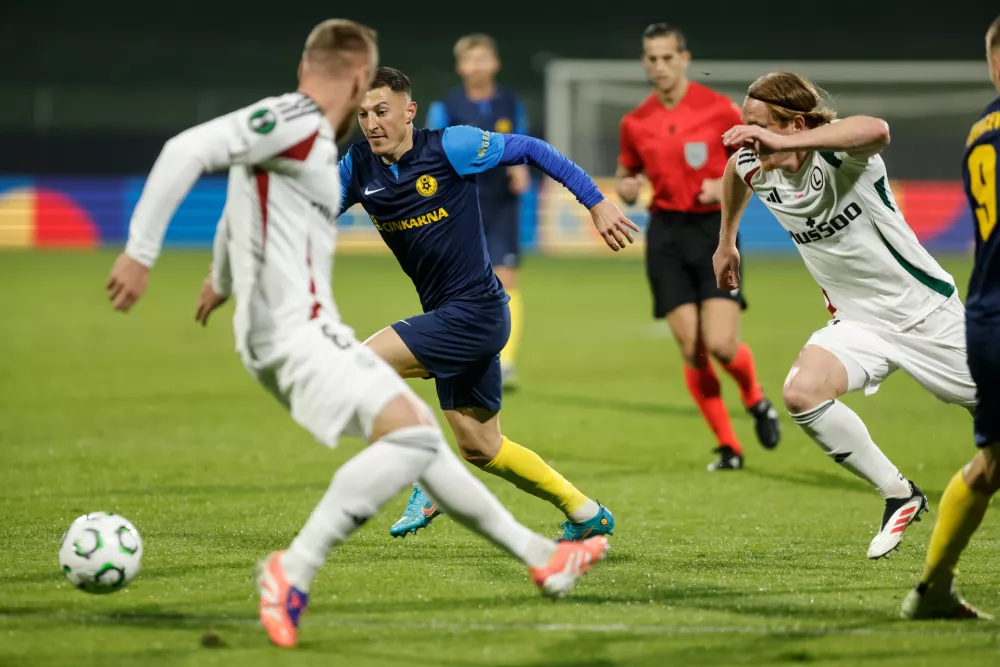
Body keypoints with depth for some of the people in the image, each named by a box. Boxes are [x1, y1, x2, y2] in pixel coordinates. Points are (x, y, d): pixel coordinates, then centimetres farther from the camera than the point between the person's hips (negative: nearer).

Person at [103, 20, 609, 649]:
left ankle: (540, 556, 25)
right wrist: (141, 253, -21)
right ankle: (294, 570, -23)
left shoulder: (305, 136, 20)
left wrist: (222, 281, 56)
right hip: (293, 331, -10)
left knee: (422, 433, 17)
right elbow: (187, 150, -20)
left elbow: (239, 207, 38)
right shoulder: (295, 119, -11)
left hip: (308, 330, 10)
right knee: (409, 433, -23)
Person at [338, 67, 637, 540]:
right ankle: (586, 515, 30)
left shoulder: (449, 147, -13)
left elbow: (530, 150, -5)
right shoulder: (358, 167, 4)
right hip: (447, 320, 8)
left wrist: (597, 203, -6)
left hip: (475, 312, -8)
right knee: (480, 448, 14)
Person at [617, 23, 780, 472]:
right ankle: (728, 447, 8)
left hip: (713, 229, -3)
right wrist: (625, 189, -4)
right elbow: (627, 176, 19)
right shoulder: (635, 123, 5)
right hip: (666, 235, 3)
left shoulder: (719, 110, -5)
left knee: (721, 344, -15)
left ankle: (755, 400, 19)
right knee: (691, 348, -5)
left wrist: (727, 187, -15)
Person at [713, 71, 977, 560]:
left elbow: (877, 130, -52)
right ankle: (898, 497, -8)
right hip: (858, 321, 5)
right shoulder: (755, 169, -6)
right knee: (801, 392, -22)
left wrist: (781, 145, -58)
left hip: (925, 308, -5)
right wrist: (726, 241, 30)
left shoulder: (838, 151, -26)